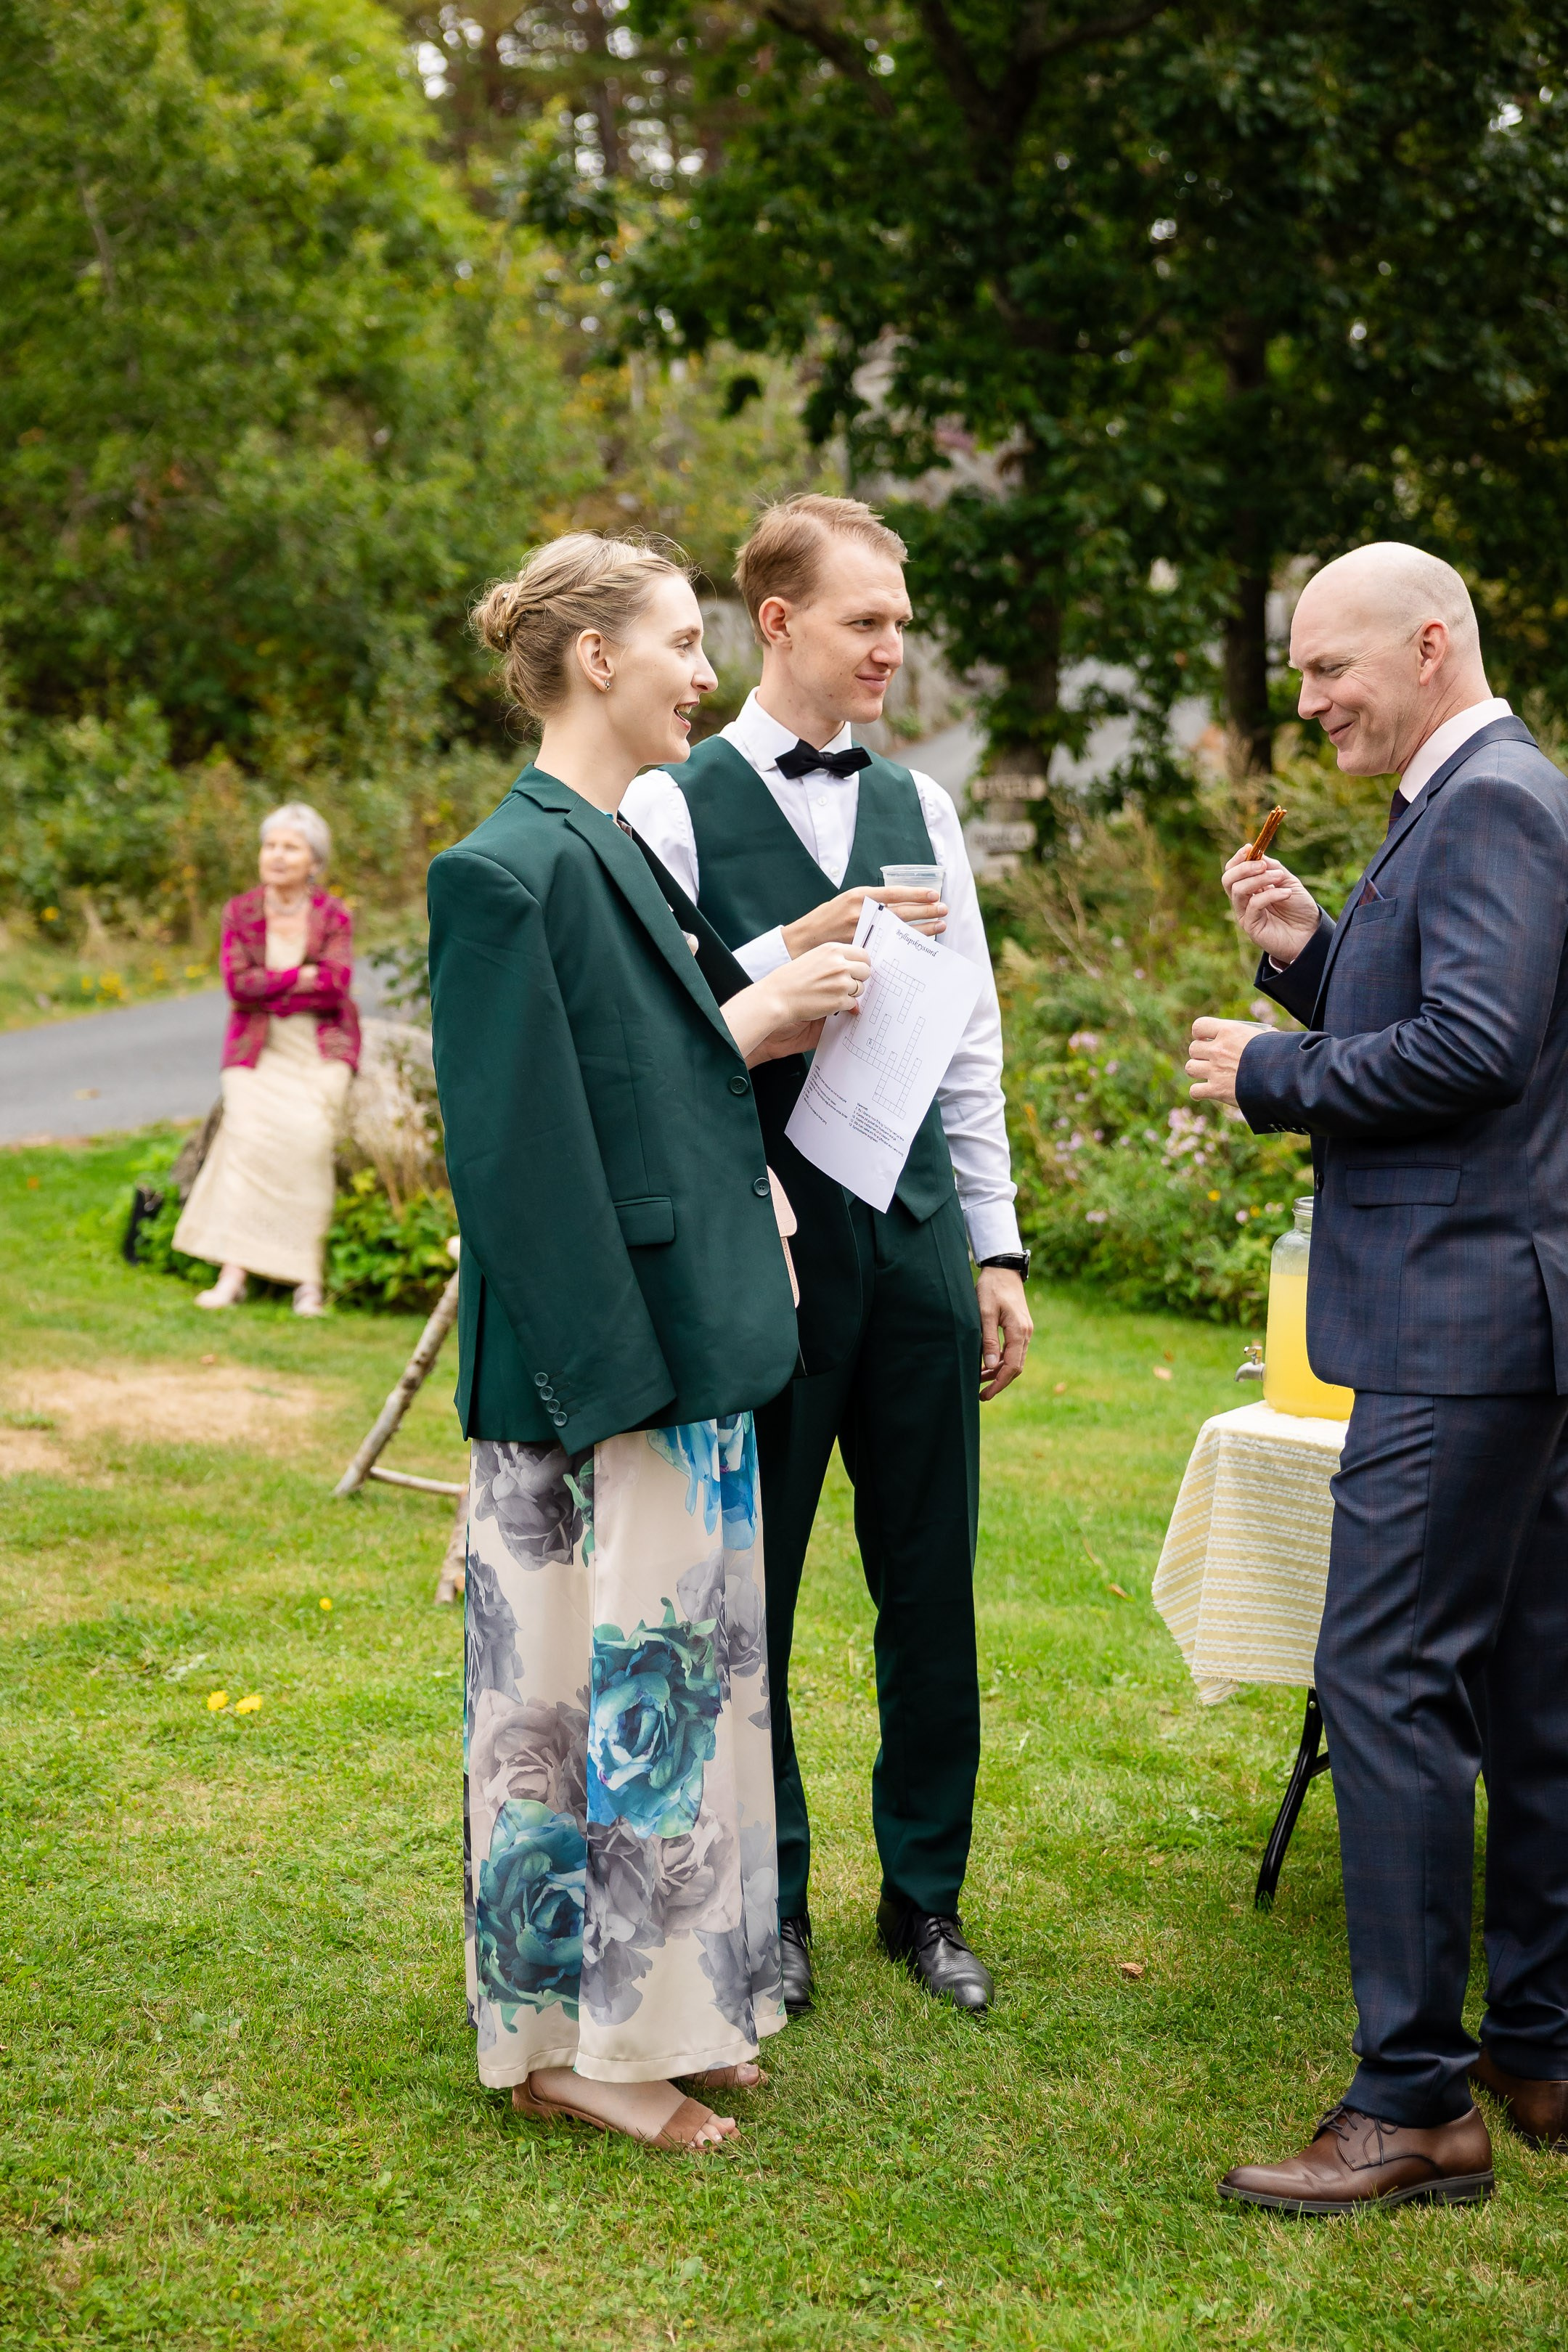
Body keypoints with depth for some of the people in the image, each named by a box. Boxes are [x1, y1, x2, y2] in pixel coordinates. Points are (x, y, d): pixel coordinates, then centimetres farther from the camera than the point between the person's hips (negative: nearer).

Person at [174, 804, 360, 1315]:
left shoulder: (333, 916, 2)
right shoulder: (240, 912, 6)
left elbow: (336, 986, -12)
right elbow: (238, 982, -7)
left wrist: (269, 991, -11)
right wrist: (305, 975, -10)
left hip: (321, 1047, -1)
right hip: (258, 1046, 1)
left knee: (308, 1131, -25)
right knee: (249, 1131, -24)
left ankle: (307, 1277, -22)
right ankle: (234, 1272, -28)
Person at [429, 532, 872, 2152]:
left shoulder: (622, 855, 14)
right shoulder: (509, 872, -16)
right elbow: (521, 1149, -20)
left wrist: (763, 1015, 5)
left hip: (682, 1337, 10)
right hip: (599, 1364, -10)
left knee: (672, 1680, 16)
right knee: (594, 1683, 0)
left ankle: (663, 2008, 29)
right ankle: (569, 2040, 15)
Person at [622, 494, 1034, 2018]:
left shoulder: (920, 808, 10)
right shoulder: (674, 807, -5)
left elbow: (970, 1046, 13)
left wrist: (996, 1251, 11)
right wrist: (791, 961, -20)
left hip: (916, 1239, 4)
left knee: (932, 1586, 10)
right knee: (749, 1592, 7)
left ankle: (924, 1894, 27)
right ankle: (767, 1908, 24)